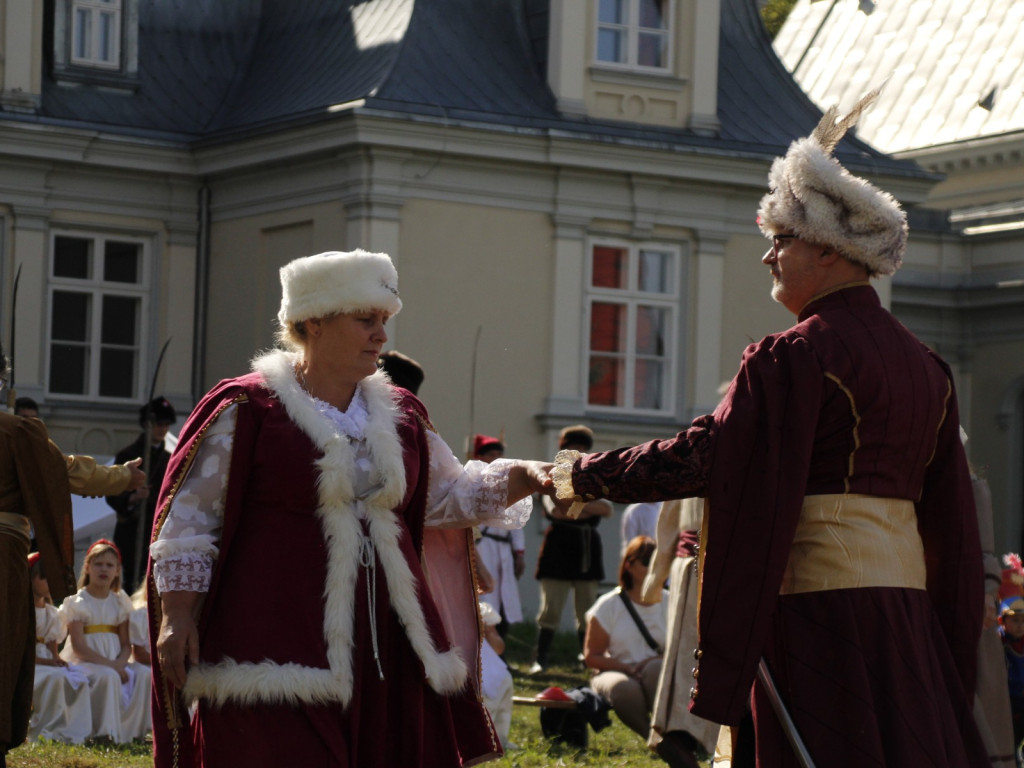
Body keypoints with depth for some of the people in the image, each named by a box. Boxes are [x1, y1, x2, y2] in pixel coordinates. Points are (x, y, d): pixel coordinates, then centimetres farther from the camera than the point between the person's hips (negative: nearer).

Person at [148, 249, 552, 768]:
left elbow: (449, 494, 22)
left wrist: (527, 477, 5)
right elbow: (189, 520, -2)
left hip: (382, 647, 6)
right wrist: (177, 615, -9)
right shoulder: (246, 410, -3)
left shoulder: (401, 416, 15)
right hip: (277, 642, -6)